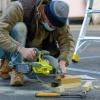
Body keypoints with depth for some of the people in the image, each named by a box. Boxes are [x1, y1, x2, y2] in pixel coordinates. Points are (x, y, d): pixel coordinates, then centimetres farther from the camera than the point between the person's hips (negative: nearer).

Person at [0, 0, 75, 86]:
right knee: (19, 27, -33)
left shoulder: (57, 19, -15)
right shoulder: (20, 8, -30)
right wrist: (21, 49, -49)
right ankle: (15, 69, -23)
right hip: (9, 49, -4)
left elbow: (68, 41, -18)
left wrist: (62, 62, -37)